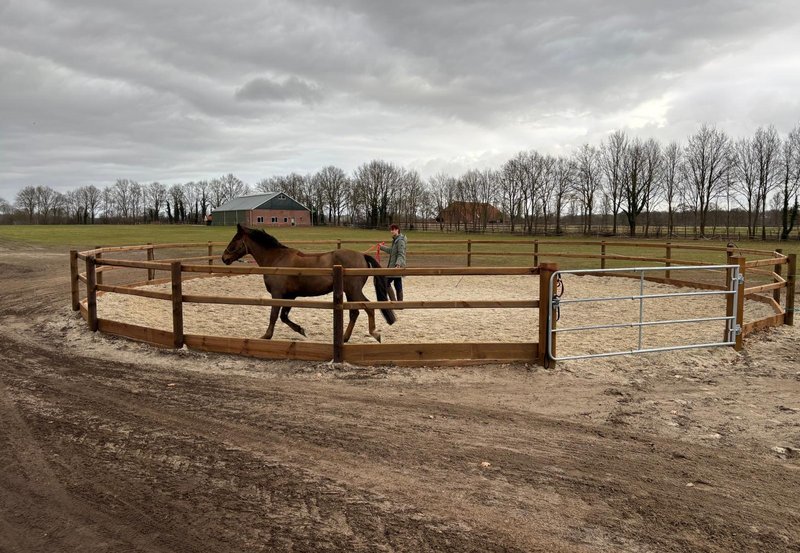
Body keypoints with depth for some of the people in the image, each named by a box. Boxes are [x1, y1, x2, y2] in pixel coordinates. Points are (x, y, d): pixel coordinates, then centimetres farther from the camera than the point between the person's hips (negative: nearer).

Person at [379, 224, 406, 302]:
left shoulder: (400, 240, -15)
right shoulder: (395, 240, 15)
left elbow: (401, 254, -23)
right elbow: (391, 250, 31)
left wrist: (398, 264, -36)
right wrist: (382, 247, 42)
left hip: (398, 266, -10)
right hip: (394, 266, 10)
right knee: (398, 285, 11)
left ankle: (393, 301, -2)